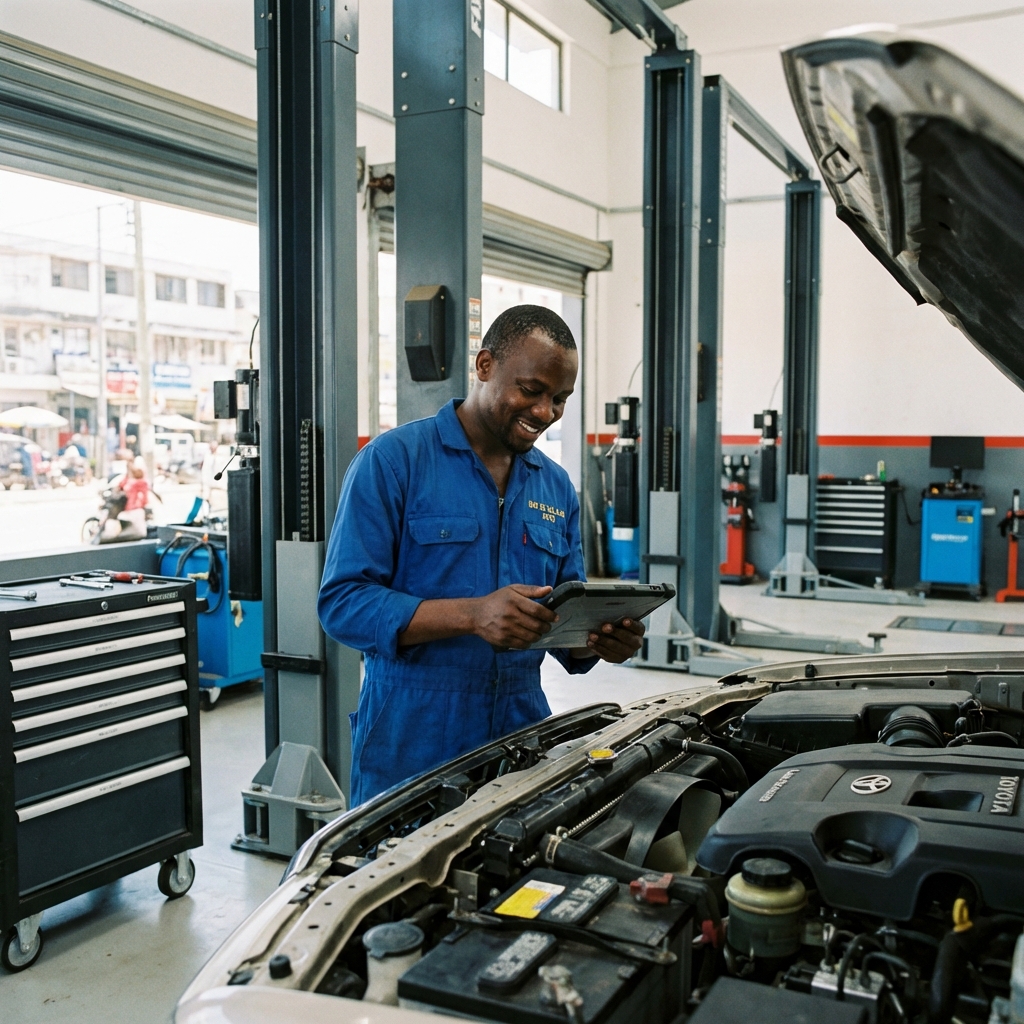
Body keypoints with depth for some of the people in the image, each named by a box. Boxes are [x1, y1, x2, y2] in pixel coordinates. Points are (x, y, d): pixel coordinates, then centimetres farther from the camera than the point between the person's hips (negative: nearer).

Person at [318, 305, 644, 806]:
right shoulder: (392, 460, -8)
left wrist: (599, 639, -9)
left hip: (520, 738, 5)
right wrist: (472, 615, -27)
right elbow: (342, 602, -16)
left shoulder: (557, 487, 11)